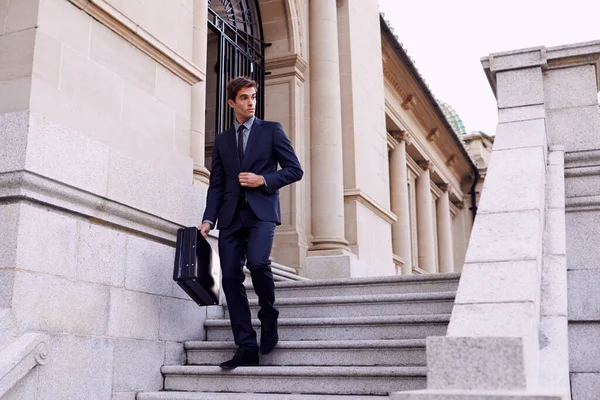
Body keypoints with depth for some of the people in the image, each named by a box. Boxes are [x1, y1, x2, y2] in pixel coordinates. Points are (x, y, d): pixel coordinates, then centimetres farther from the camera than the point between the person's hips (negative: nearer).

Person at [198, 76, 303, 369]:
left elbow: (294, 170, 5)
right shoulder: (222, 140, 19)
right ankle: (247, 348, 1)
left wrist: (263, 180, -10)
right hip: (231, 215, 4)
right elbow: (216, 184, 15)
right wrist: (208, 219, 2)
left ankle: (269, 317, 1)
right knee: (231, 277, -5)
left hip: (261, 211, -4)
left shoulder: (271, 130, 10)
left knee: (257, 262, -27)